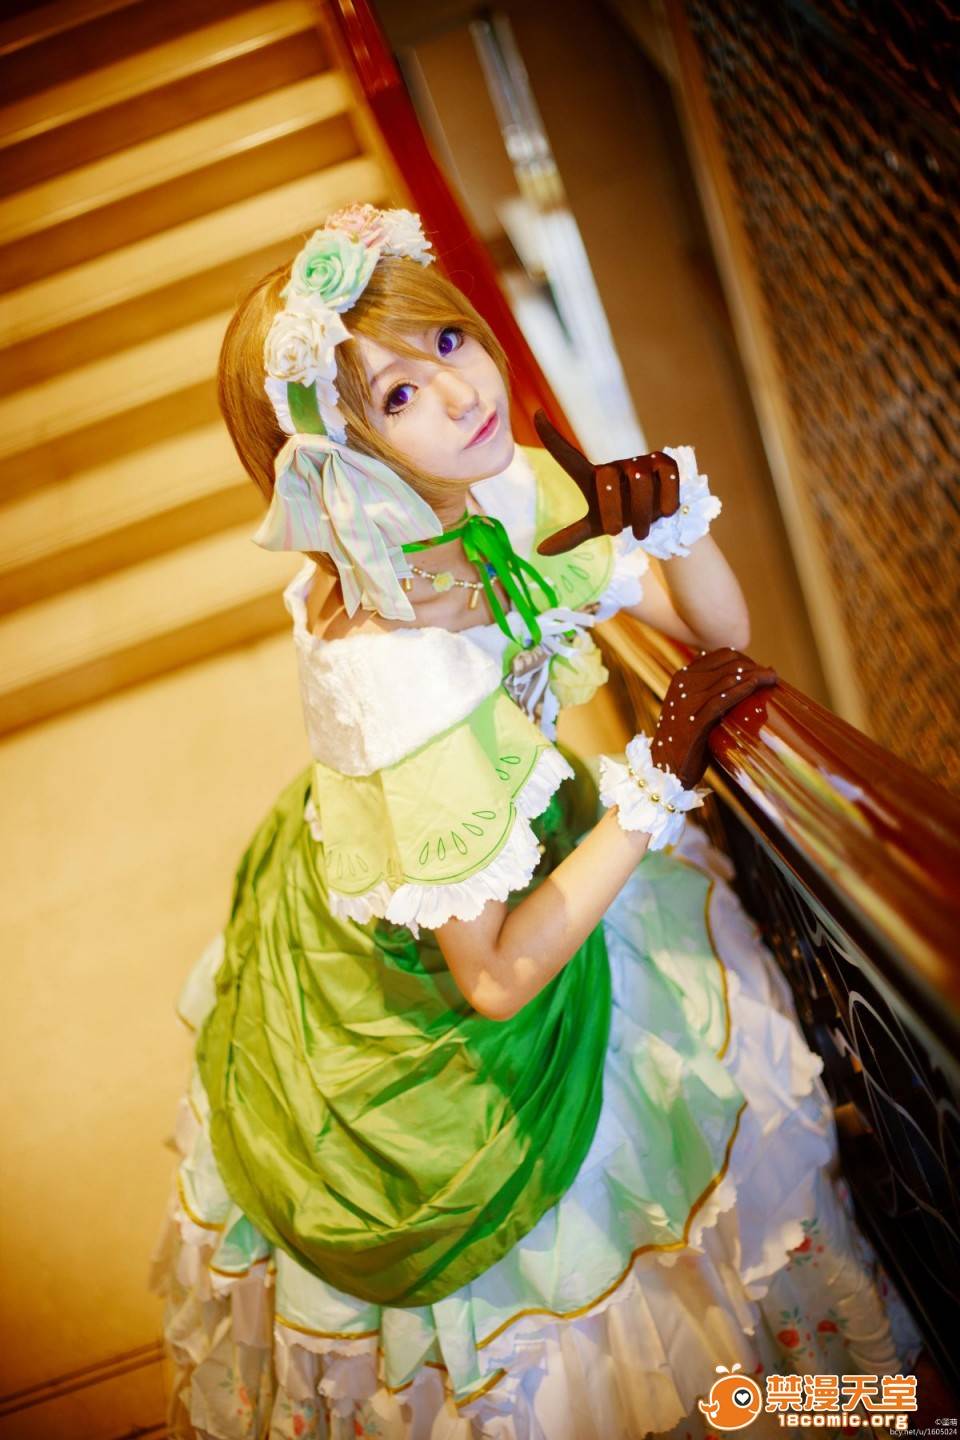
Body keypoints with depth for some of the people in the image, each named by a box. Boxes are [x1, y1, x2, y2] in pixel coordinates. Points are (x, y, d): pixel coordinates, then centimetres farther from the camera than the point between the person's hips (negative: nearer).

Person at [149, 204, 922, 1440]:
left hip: (521, 854, 6)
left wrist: (676, 523, -28)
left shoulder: (517, 488, -17)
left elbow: (719, 635, -6)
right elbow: (494, 976, -31)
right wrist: (662, 781, -30)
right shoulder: (398, 667, -39)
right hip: (417, 993, -6)